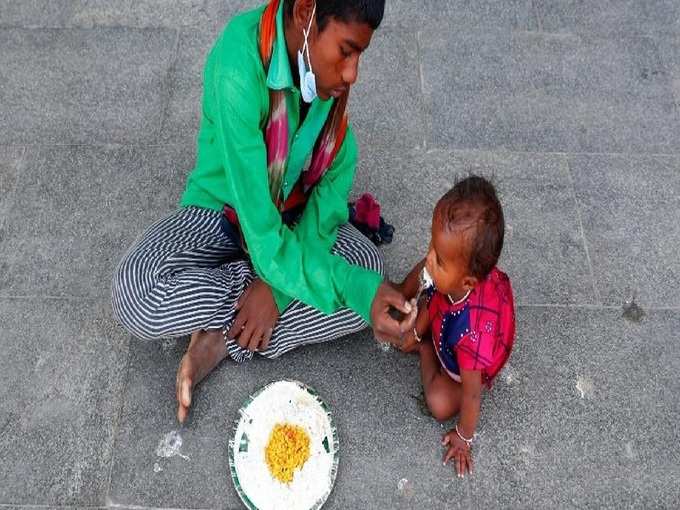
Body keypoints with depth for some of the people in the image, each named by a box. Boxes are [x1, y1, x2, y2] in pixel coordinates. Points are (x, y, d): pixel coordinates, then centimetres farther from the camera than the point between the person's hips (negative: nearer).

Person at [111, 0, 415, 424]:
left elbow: (339, 171, -13)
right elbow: (262, 236, -34)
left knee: (370, 270, -22)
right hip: (223, 211, -4)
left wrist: (277, 284, -23)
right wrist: (354, 289, -40)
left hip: (292, 212, 5)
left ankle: (224, 341, -13)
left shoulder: (324, 62, -16)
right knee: (136, 295, -31)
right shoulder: (239, 71, -33)